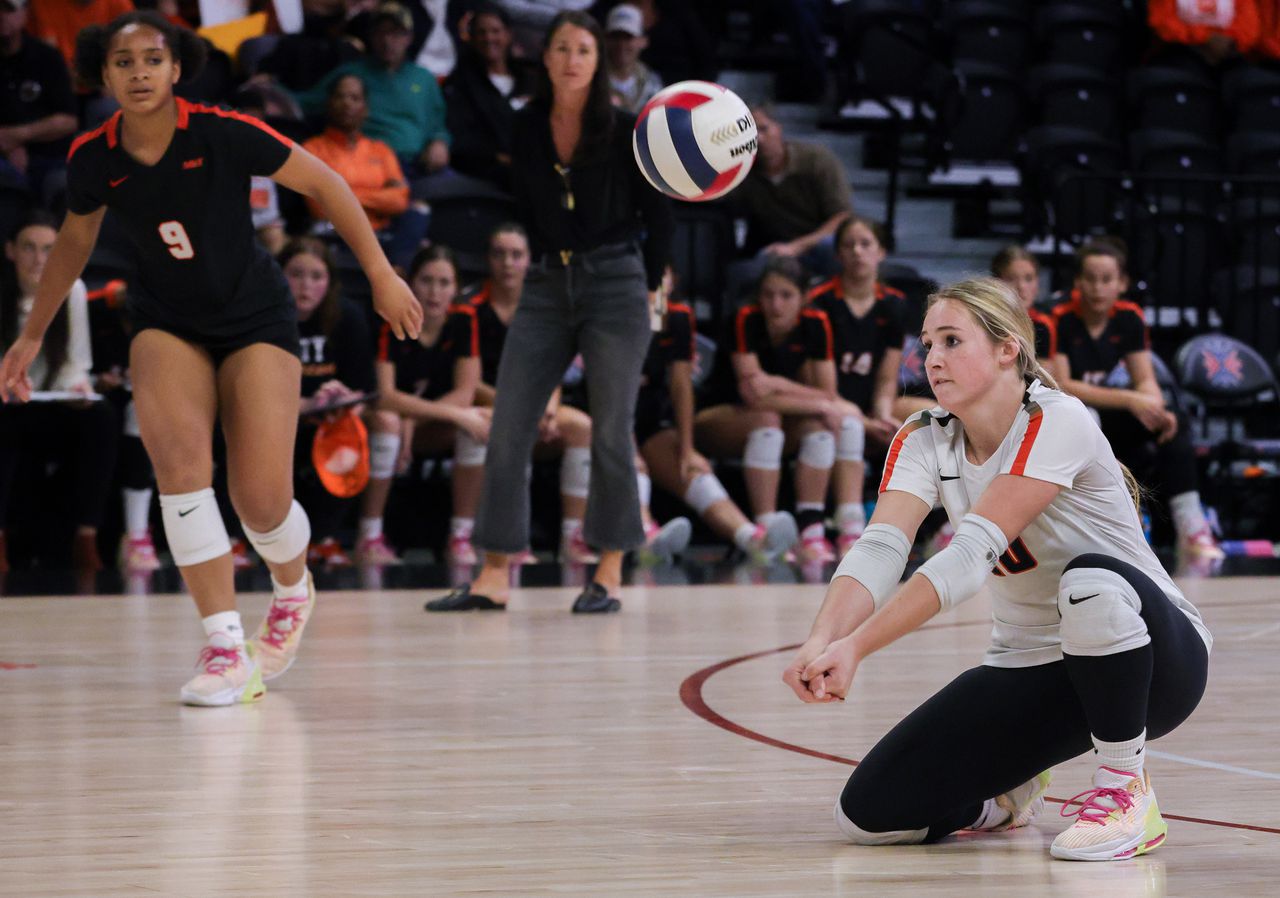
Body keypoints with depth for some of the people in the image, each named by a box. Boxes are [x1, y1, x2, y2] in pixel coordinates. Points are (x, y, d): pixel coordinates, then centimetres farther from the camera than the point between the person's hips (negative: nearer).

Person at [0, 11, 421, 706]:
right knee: (178, 453, -27)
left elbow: (323, 184, -9)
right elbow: (75, 243, 11)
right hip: (167, 322, 2)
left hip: (255, 317, -2)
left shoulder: (224, 134, -21)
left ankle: (292, 590, 28)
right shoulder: (92, 159, -10)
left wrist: (380, 273, -9)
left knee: (262, 498, -11)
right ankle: (224, 647, -24)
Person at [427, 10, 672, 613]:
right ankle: (494, 576, 0)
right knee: (507, 428, -3)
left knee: (610, 432, -2)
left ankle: (609, 575, 7)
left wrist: (649, 286, 3)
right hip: (547, 286, 4)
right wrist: (547, 260, 8)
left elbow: (659, 215, 2)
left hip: (615, 286, -4)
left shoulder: (624, 131, -5)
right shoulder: (525, 129, 3)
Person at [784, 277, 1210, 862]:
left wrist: (855, 647, -40)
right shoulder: (924, 441, -3)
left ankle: (1126, 795, -20)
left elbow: (972, 553, -32)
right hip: (1028, 670, 5)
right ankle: (1008, 794, 19)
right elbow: (878, 551, -21)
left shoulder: (1057, 422, -22)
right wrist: (821, 643, -42)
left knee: (1092, 578, -41)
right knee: (868, 814, -13)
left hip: (1150, 660, -5)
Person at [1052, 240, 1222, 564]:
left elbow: (1145, 381, 0)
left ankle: (1191, 530, -23)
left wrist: (1156, 410, -24)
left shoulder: (1129, 318, 1)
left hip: (1104, 415, 6)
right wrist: (1129, 400, -26)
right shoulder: (1061, 319, -15)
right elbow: (1060, 386, -21)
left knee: (1174, 426, -15)